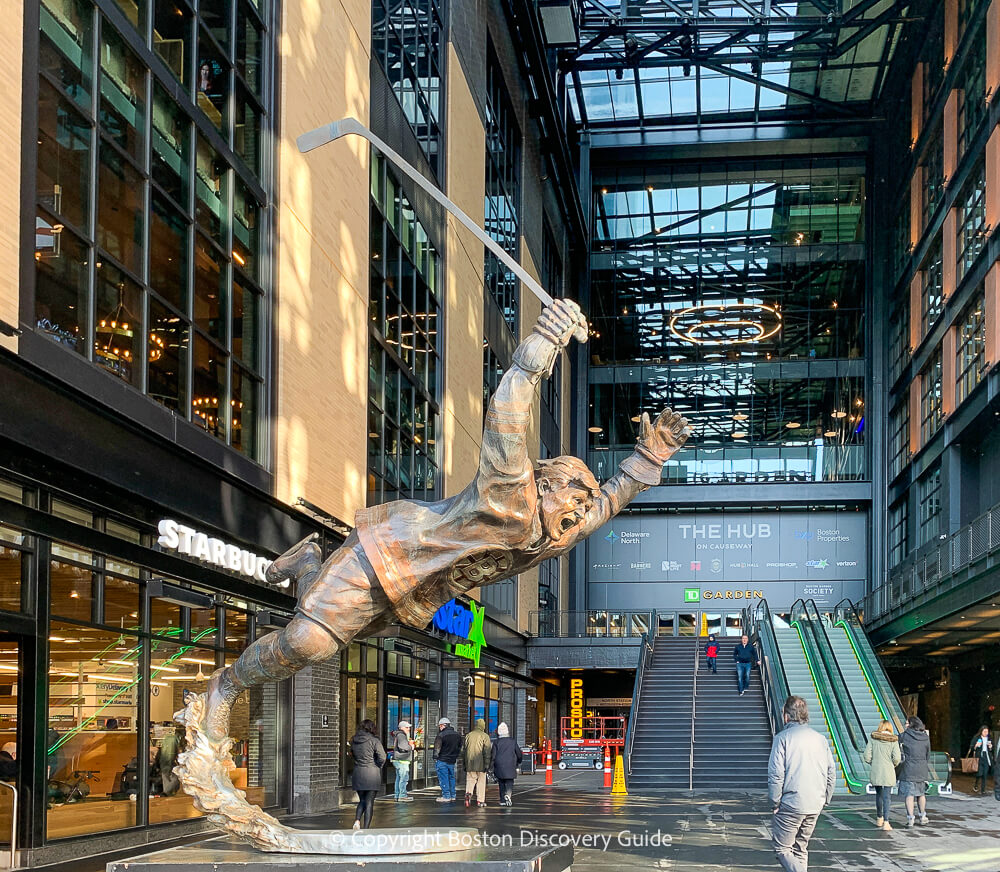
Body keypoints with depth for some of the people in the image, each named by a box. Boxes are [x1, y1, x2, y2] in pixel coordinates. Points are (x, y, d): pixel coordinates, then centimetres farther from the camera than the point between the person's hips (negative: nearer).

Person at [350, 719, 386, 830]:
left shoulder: (354, 740, 6)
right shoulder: (374, 740, -10)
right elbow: (382, 757, -15)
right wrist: (378, 767, 1)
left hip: (357, 773, 4)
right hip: (372, 775, -4)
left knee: (362, 800, 19)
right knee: (369, 802, 3)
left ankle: (357, 820, -5)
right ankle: (366, 829, 1)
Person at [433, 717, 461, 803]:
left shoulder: (441, 735, -13)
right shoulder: (457, 735, 8)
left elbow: (437, 748, -12)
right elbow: (460, 748, 16)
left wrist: (435, 758, -1)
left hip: (442, 760, -6)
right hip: (452, 761, 7)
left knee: (443, 779, -1)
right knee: (451, 778, 16)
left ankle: (446, 796, -2)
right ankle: (453, 795, 18)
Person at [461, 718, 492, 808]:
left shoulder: (468, 735, 9)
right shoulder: (485, 736, -5)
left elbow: (463, 750, 12)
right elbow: (487, 752, -11)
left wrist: (464, 763, 19)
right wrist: (487, 765, -9)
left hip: (470, 763, 3)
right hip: (481, 764, -3)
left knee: (470, 780, 10)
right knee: (481, 781, 6)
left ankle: (468, 793, -17)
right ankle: (480, 801, 7)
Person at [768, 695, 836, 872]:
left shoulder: (783, 738, -8)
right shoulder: (821, 739, 9)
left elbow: (775, 774, -14)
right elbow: (831, 773, 10)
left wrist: (775, 802, -5)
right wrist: (825, 799, 17)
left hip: (790, 804, -6)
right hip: (815, 806, 6)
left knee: (782, 848, 2)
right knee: (801, 848, 19)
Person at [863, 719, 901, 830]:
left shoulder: (872, 738, -1)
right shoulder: (893, 740, -5)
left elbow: (867, 756, -3)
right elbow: (897, 758, -11)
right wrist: (893, 765, 10)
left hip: (875, 771, 2)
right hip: (888, 771, -2)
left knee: (879, 794, 19)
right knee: (887, 796, -1)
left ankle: (879, 819, 32)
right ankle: (886, 822, -12)